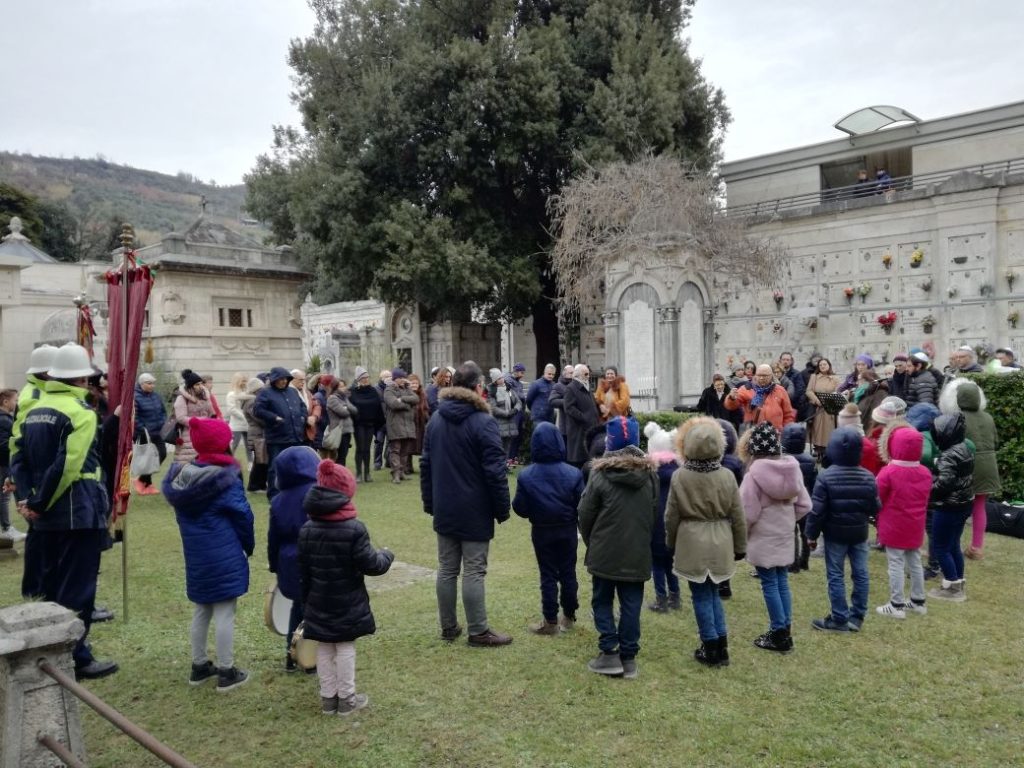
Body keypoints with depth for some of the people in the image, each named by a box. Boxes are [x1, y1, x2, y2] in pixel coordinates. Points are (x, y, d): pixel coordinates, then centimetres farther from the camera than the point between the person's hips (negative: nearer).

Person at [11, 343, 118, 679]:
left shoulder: (33, 410, 11)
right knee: (78, 588, 1)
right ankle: (76, 658, 7)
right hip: (78, 513, -8)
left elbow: (17, 458, 6)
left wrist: (26, 498, -1)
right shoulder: (81, 412, -14)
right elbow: (66, 467, -22)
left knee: (51, 584, 18)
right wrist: (38, 505, -12)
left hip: (48, 515, 8)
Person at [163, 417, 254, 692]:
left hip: (195, 556, 7)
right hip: (224, 557, -7)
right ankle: (226, 672, 9)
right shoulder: (226, 480, -17)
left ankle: (199, 666, 29)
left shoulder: (181, 477, 2)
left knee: (200, 611, 18)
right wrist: (249, 546, 6)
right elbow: (242, 517, -10)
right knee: (225, 613, 1)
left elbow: (183, 514, 11)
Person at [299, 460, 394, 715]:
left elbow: (303, 572, 4)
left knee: (324, 650, 13)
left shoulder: (307, 530, -2)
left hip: (319, 606, 4)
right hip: (348, 605, -4)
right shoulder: (355, 529, -18)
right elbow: (370, 565, -15)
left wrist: (307, 600, 15)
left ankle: (328, 698, 21)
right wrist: (386, 555, 5)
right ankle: (346, 698, 16)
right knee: (345, 649, 7)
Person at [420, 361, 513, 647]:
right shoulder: (483, 422, -15)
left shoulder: (435, 420, 6)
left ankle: (448, 627, 22)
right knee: (474, 571, 0)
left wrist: (429, 502, 17)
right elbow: (495, 471, -16)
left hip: (444, 511, 6)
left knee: (447, 569, 13)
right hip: (475, 511, -6)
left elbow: (425, 465, 11)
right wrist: (502, 508, -8)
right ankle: (478, 632, 8)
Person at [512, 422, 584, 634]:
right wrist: (571, 515, 9)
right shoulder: (573, 473, -14)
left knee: (548, 575, 8)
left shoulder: (526, 476, -15)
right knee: (568, 572, 15)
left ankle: (551, 621, 11)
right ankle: (569, 615, 27)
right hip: (567, 530, 1)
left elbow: (520, 509, -11)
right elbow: (582, 505, -11)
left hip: (542, 531, -1)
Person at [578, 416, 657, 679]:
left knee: (602, 601, 12)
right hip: (638, 552, 3)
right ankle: (629, 657, 13)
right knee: (631, 604, 10)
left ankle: (609, 653, 8)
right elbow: (654, 513, 7)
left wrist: (591, 543, 8)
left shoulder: (600, 473, -14)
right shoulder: (649, 473, 1)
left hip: (604, 551, -3)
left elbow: (585, 514, -8)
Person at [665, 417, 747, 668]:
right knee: (713, 592, 18)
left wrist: (671, 543, 11)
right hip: (720, 544, 3)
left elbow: (671, 516, -4)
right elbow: (737, 516, 1)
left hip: (692, 543, -3)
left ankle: (711, 648, 13)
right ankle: (721, 645, 21)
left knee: (701, 595, 8)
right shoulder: (727, 476, -6)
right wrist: (740, 546, 13)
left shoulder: (680, 476, -11)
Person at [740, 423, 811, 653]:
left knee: (770, 585, 2)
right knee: (782, 582, 14)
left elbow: (748, 513, -18)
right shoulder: (791, 469, 0)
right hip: (785, 537, 6)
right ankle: (785, 631, 21)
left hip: (763, 539, -6)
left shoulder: (754, 473, -18)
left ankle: (779, 635, 8)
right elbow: (804, 505, 3)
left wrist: (741, 535, -1)